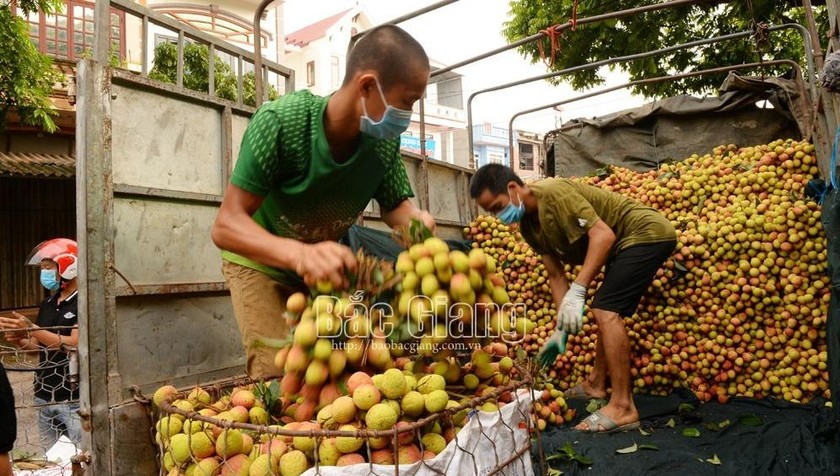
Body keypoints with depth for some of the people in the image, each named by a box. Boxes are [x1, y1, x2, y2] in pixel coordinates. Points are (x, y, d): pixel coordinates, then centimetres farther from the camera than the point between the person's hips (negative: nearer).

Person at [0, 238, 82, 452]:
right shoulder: (48, 304, 13)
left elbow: (75, 344, -18)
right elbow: (39, 346, 20)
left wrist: (31, 329, -16)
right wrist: (19, 341, -1)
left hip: (74, 399, -8)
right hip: (45, 398, 8)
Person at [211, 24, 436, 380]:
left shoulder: (385, 141, -19)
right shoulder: (279, 122, -32)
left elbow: (395, 205, -3)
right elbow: (226, 225, -35)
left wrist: (415, 219, -29)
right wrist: (300, 253, -54)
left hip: (323, 267, 4)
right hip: (260, 262, -4)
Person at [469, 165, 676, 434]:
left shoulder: (553, 193, -24)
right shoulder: (528, 227, 4)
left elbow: (603, 234, -29)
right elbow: (556, 275, 5)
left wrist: (577, 292, -34)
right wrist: (561, 329, 1)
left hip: (648, 232, -10)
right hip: (627, 243, 10)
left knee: (606, 311, -19)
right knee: (607, 311, 19)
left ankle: (623, 408, -17)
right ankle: (596, 384, 34)